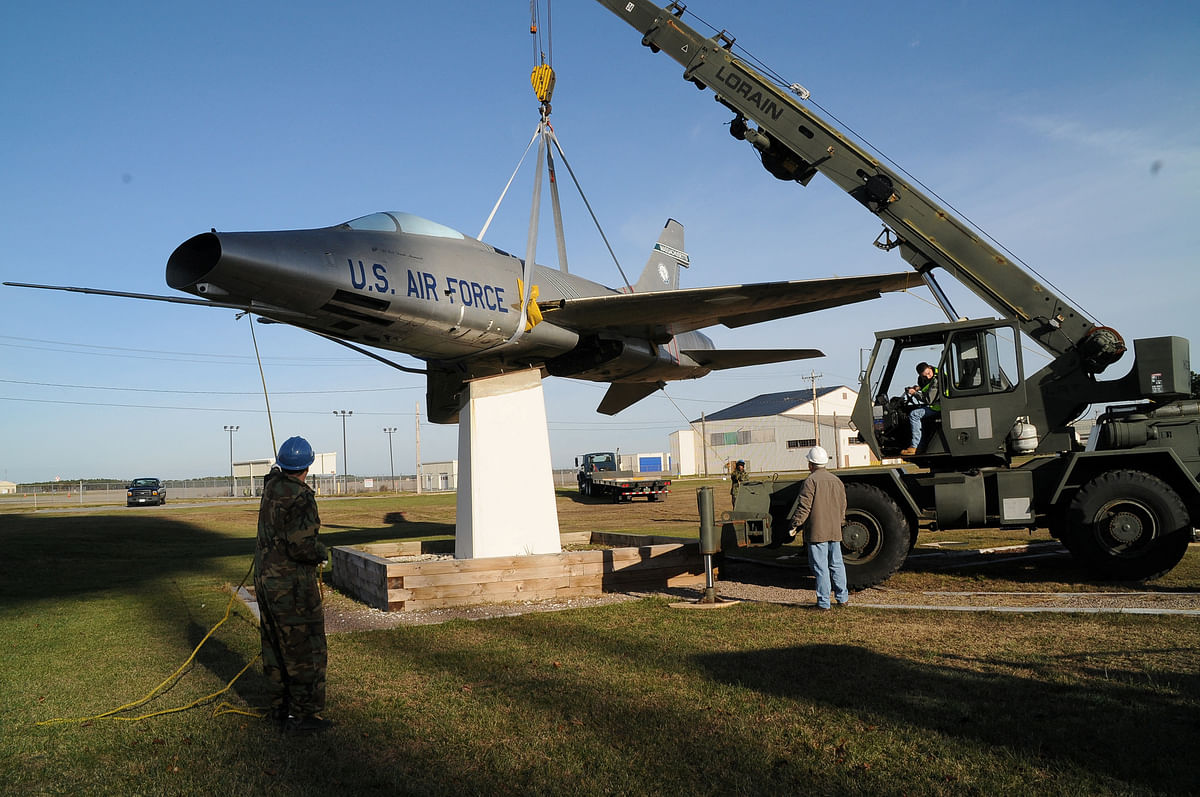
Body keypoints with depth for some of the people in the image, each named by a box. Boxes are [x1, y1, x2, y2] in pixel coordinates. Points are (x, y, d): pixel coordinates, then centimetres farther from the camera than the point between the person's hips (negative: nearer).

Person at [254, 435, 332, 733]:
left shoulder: (272, 484, 4)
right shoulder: (300, 497, -21)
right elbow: (301, 546, -24)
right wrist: (322, 552, -6)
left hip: (266, 578, 9)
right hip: (292, 584, -9)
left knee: (275, 647, 17)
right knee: (305, 650, 0)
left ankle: (281, 709, 28)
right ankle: (304, 715, 6)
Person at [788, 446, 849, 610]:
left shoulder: (811, 481, -11)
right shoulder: (836, 480, 11)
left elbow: (804, 506, -16)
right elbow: (843, 506, 18)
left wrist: (795, 525, -9)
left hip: (816, 532, -7)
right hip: (835, 531, 7)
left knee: (821, 567, -2)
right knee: (836, 565, 16)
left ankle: (824, 602, 1)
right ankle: (842, 598, 23)